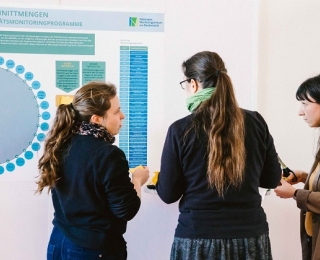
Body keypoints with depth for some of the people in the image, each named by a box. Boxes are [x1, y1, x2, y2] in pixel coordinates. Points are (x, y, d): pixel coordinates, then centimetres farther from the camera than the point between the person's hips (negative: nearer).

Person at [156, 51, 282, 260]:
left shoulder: (180, 130, -11)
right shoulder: (256, 122, -4)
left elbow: (168, 194, -5)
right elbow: (272, 179, 7)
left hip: (199, 238, -2)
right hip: (251, 236, 3)